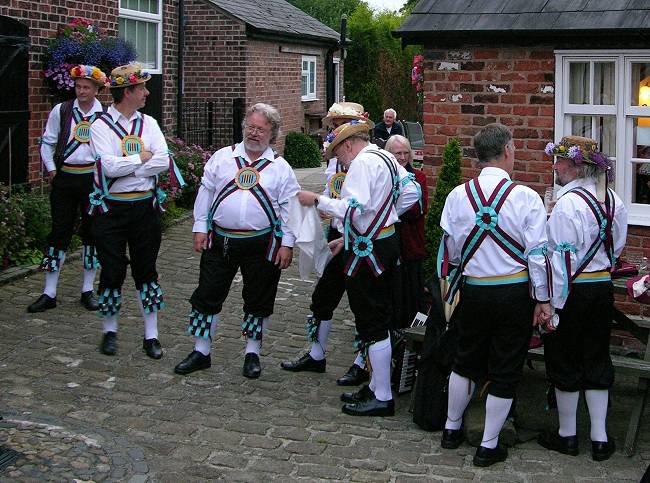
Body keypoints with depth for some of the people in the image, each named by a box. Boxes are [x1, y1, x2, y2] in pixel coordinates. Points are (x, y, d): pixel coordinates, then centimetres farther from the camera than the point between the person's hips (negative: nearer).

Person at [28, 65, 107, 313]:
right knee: (59, 232, 1)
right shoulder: (60, 111, 1)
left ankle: (88, 290, 18)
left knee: (92, 232, 6)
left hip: (93, 179, 0)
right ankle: (49, 293, 7)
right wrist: (51, 169, 1)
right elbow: (47, 142, 9)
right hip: (65, 178, 0)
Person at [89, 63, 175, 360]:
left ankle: (151, 335, 17)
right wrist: (142, 158, -9)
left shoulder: (148, 123, 5)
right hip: (111, 209, -3)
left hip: (145, 206, 3)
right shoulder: (101, 126, -7)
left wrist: (125, 168, -14)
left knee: (146, 270, 9)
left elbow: (163, 162, -7)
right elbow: (109, 166, -20)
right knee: (112, 271, 4)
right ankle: (110, 331, 21)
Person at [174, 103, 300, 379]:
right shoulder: (223, 157, 5)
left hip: (262, 243, -1)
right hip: (220, 240, 1)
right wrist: (200, 228, 3)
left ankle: (252, 354, 25)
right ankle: (201, 352, 19)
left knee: (258, 301, 9)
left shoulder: (280, 167, 2)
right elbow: (205, 193, 9)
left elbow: (289, 208, 2)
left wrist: (287, 244, -4)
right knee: (207, 295, 5)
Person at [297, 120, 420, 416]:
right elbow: (411, 193, 14)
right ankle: (377, 387, 25)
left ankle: (382, 398, 4)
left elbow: (353, 208, -26)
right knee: (380, 320, 15)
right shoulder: (388, 159, 13)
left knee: (371, 323, -3)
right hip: (387, 242, 10)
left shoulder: (363, 162, -16)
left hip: (368, 251, -10)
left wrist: (317, 201, -16)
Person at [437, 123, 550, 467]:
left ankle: (452, 429, 35)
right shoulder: (526, 197, -13)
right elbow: (538, 253, -11)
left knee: (466, 361, 21)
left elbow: (450, 251, 3)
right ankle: (489, 446, 16)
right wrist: (543, 300, -3)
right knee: (505, 370, 9)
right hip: (515, 293, -3)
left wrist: (450, 289, 19)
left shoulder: (458, 196, -5)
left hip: (473, 292, 3)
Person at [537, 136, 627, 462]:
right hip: (603, 288, 7)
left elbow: (562, 260, -21)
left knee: (565, 363, 8)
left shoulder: (568, 204, -20)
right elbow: (617, 248, 12)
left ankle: (567, 435, 21)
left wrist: (553, 306, -18)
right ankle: (600, 438, 18)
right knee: (597, 361, 15)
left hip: (572, 292, -7)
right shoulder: (613, 200, 2)